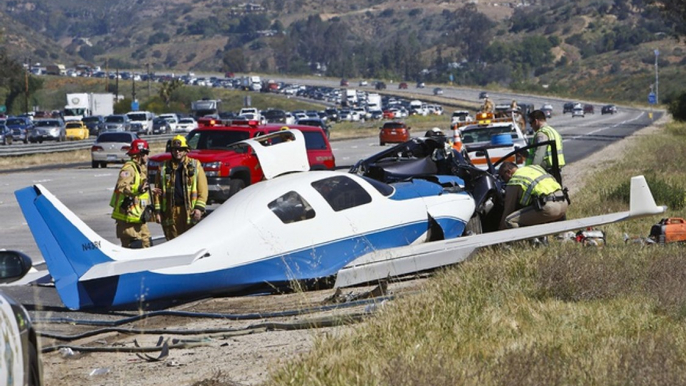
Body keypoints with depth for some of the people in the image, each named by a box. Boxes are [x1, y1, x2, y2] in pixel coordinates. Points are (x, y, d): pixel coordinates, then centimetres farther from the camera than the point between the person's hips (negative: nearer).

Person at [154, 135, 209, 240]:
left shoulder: (195, 165, 6)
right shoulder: (164, 167, 12)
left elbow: (203, 189, 1)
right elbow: (158, 190, 11)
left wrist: (199, 207, -9)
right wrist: (157, 210, 3)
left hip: (189, 211, -2)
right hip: (171, 211, 2)